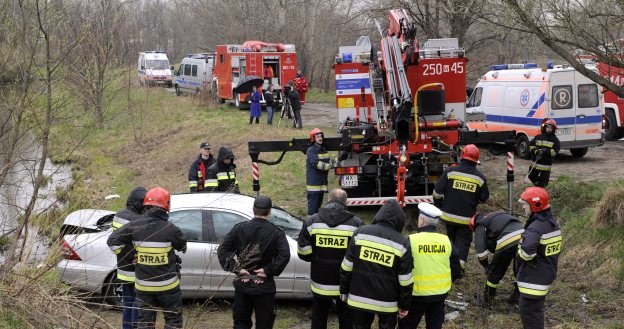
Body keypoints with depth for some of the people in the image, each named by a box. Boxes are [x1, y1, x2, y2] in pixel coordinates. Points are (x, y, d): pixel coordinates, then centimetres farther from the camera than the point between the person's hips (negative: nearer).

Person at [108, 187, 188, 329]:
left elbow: (113, 240, 0)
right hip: (167, 285, -3)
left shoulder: (135, 226, -7)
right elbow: (183, 246, 1)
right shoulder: (170, 229, -16)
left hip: (143, 285, 3)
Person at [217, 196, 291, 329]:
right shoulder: (276, 233, -7)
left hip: (242, 284, 2)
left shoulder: (239, 229, 0)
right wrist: (268, 270, -15)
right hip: (264, 287, -2)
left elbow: (222, 250, -6)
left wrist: (237, 269, -7)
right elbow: (284, 255, -22)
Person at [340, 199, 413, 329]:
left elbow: (347, 267, -2)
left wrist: (344, 291, 10)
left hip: (359, 298, 2)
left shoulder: (360, 233, -5)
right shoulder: (402, 244, -9)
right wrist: (404, 305, 4)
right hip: (387, 303, -1)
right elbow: (405, 281, -7)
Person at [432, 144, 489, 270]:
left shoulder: (450, 171, -9)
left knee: (451, 238, 21)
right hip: (467, 217, -1)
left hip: (449, 215, 1)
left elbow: (437, 192, -7)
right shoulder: (480, 177, -6)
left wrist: (438, 206, 11)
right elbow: (483, 198, 4)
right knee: (463, 241, 10)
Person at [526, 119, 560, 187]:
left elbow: (555, 151, -10)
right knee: (531, 177, 13)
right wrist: (535, 151, -14)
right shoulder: (538, 137, 6)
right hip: (535, 163, 3)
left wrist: (546, 151, -24)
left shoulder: (555, 140, 0)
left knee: (543, 183, -1)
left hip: (546, 165, -3)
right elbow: (530, 145, 5)